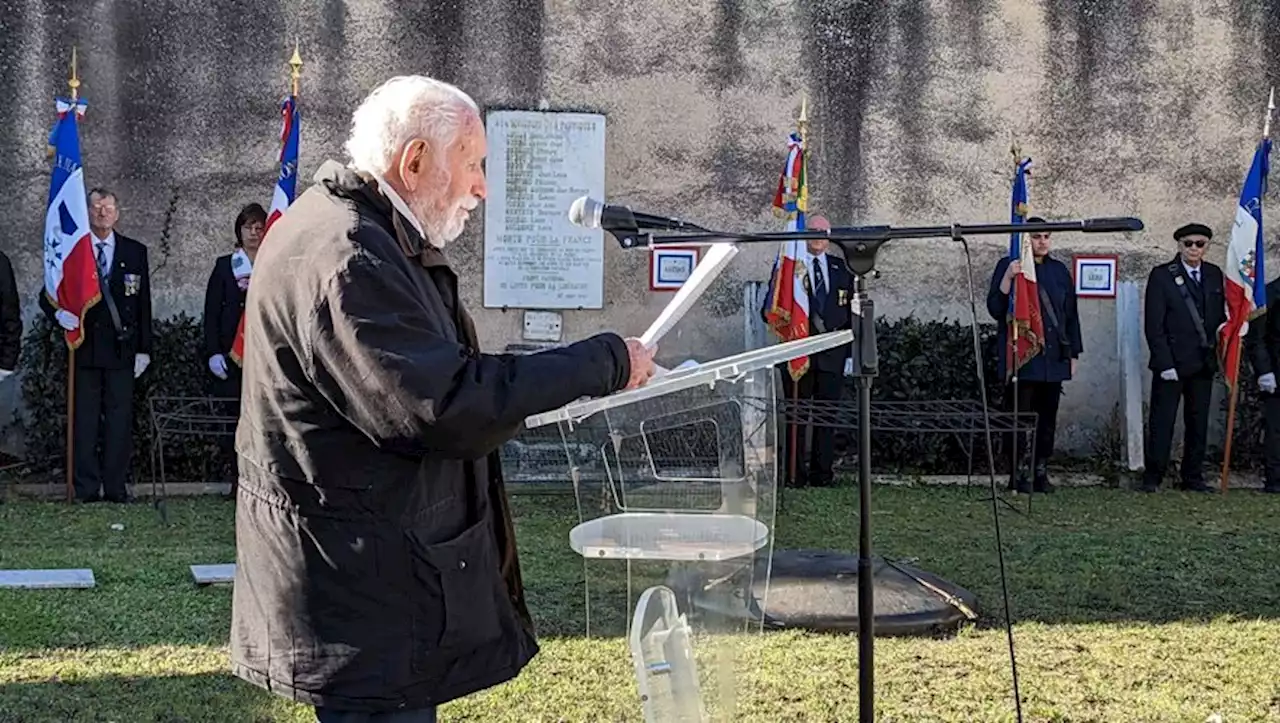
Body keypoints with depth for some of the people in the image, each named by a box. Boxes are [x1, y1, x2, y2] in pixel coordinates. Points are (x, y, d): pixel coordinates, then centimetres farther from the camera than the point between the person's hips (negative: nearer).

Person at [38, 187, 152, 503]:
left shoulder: (135, 252, 9)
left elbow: (144, 303, 8)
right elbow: (47, 294, 7)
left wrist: (143, 349, 3)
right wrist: (59, 313, -17)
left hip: (121, 346, 1)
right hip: (84, 347, -1)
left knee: (120, 419, 1)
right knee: (85, 421, 1)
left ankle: (115, 487, 6)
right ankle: (86, 489, 5)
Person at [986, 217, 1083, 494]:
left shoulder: (1059, 270, 14)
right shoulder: (1008, 266, 1)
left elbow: (1071, 314, 18)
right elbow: (995, 309, -5)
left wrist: (1074, 353, 15)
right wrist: (1008, 279, -20)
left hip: (1053, 359, 5)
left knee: (1048, 418, 6)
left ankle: (1040, 472, 14)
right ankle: (1016, 475, 1)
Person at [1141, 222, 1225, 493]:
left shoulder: (1214, 275, 11)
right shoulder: (1162, 276, -4)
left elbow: (1220, 315, 16)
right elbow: (1153, 325, -7)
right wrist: (1165, 363, -13)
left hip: (1204, 363, 5)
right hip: (1172, 363, -5)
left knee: (1199, 422, 8)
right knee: (1162, 421, -4)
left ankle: (1193, 477, 16)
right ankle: (1152, 477, 2)